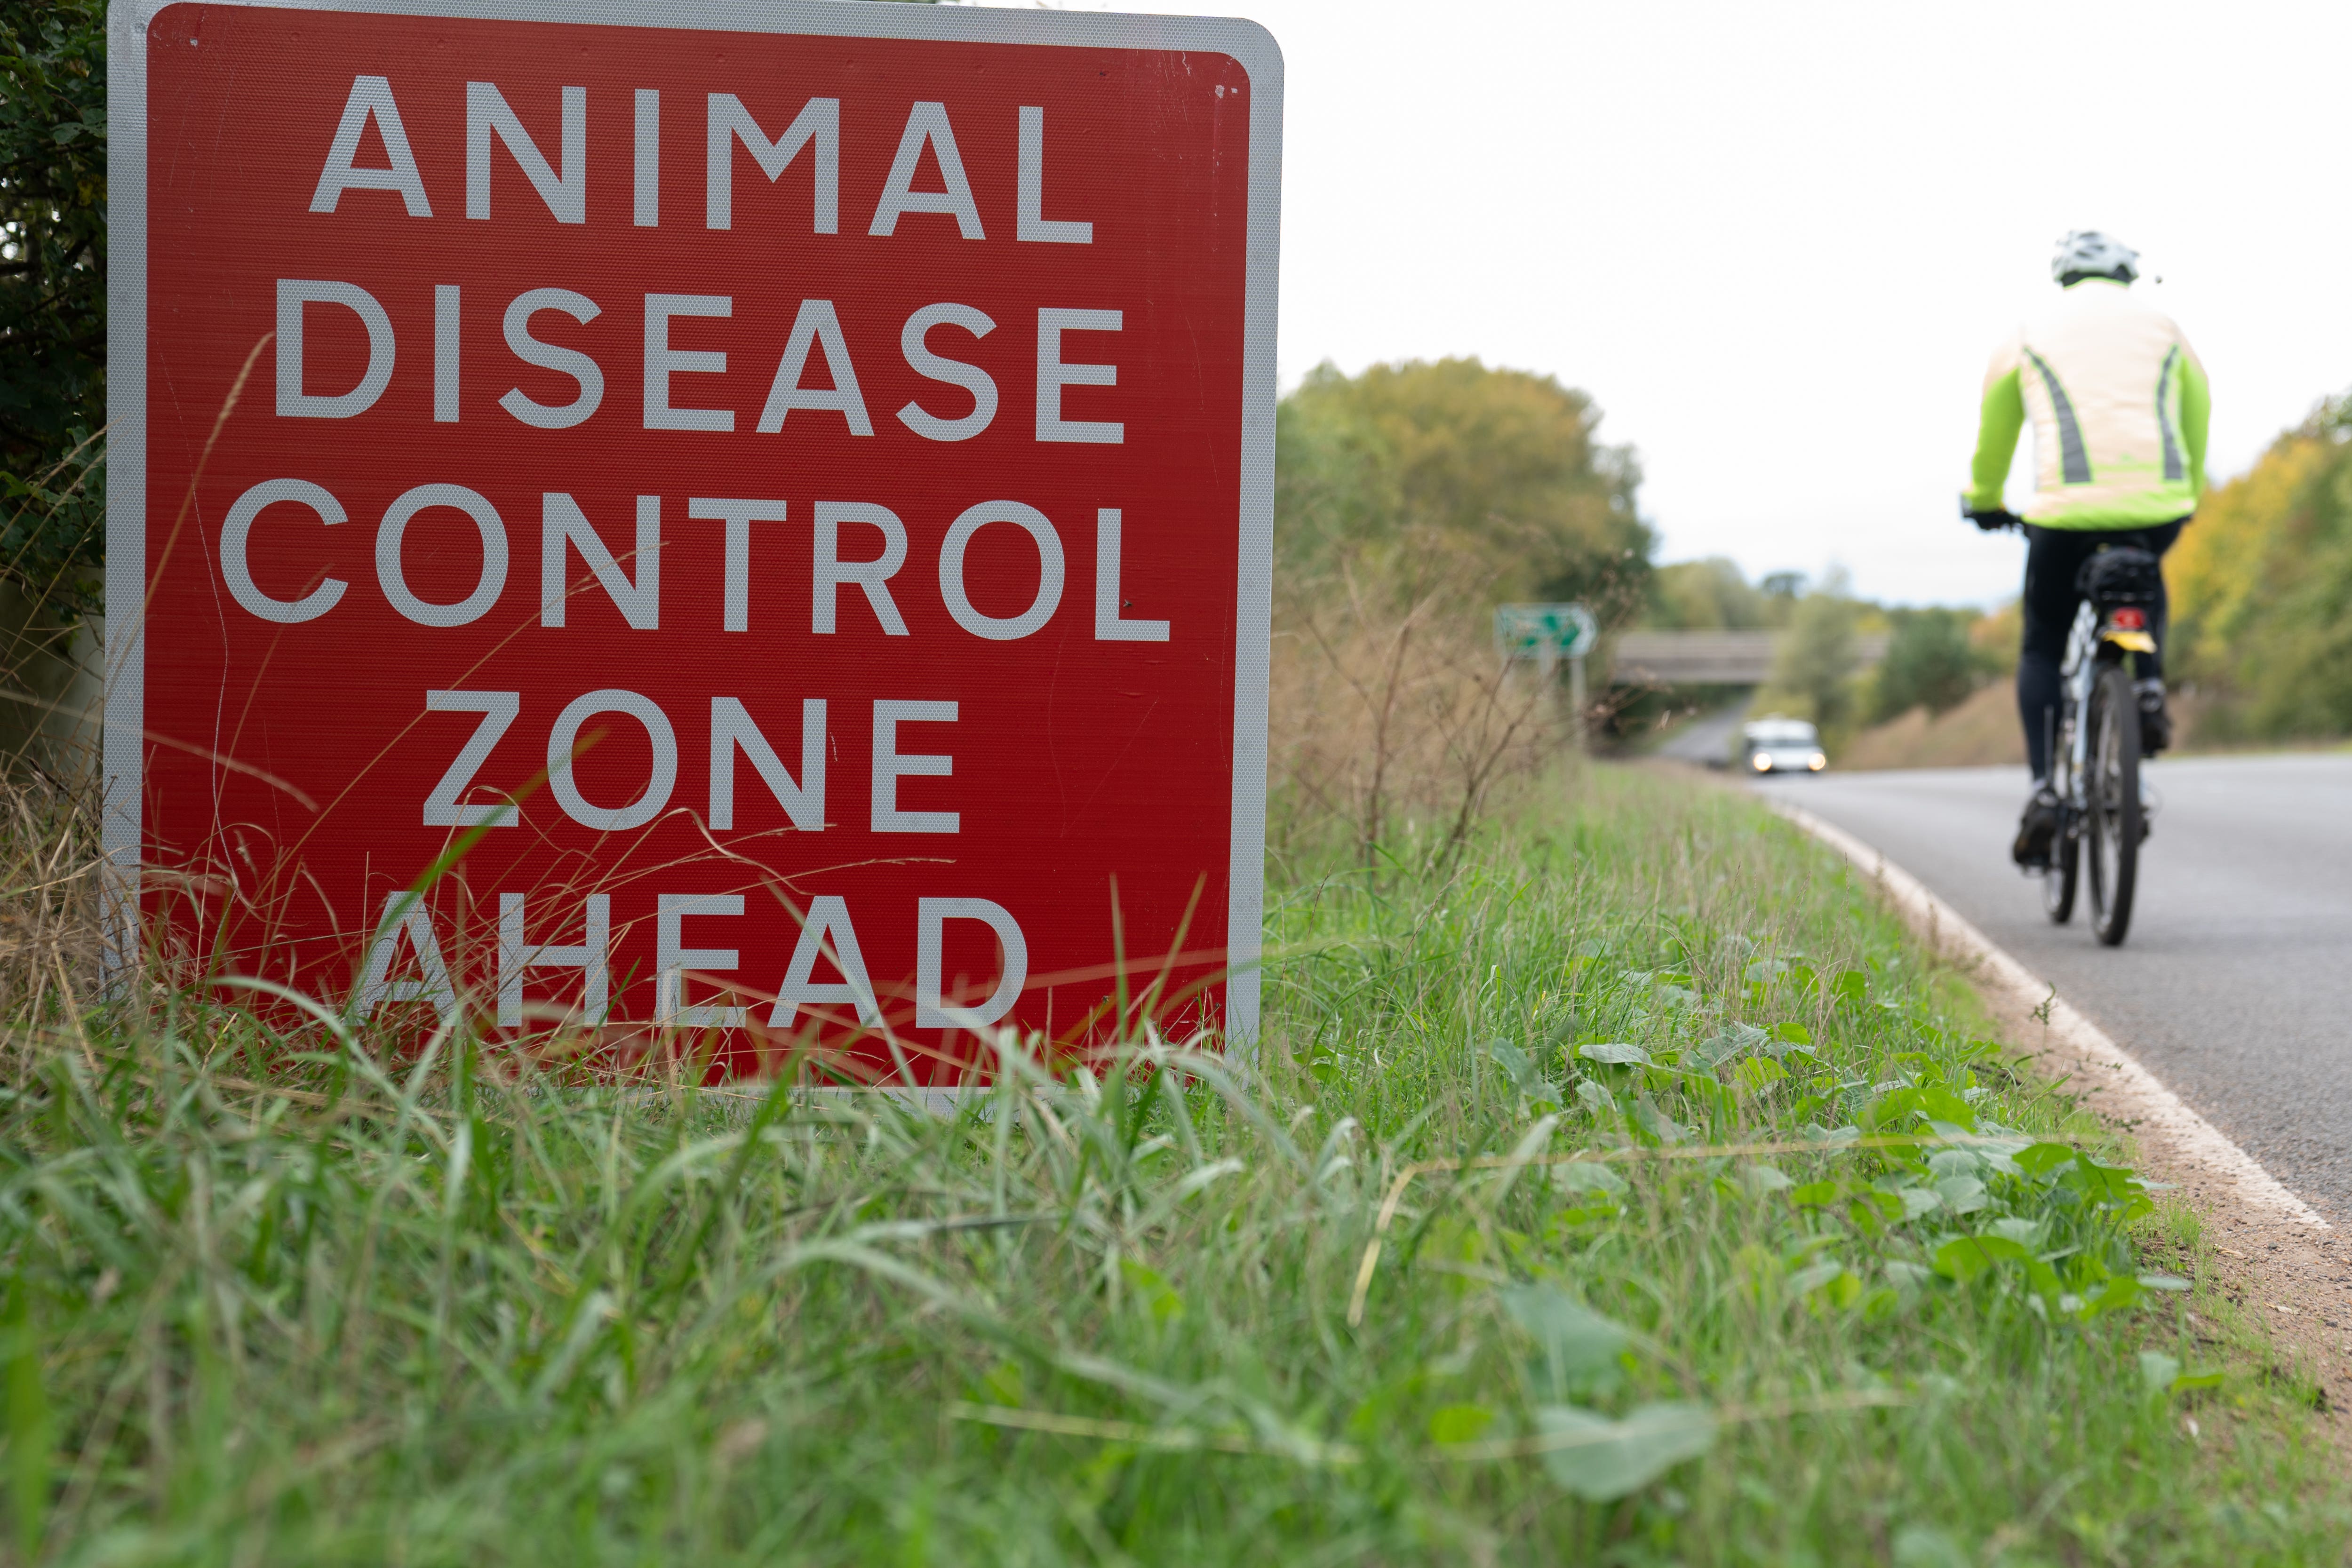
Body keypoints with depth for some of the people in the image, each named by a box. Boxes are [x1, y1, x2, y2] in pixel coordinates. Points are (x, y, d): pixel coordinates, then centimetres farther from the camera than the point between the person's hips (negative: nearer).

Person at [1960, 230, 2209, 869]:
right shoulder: (2164, 330, 17)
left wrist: (1984, 501, 39)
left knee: (2043, 647, 15)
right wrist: (2189, 496, 42)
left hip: (2068, 510, -2)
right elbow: (2197, 423, 26)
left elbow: (1993, 436, 22)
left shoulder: (2030, 336, 14)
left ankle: (2045, 792, -1)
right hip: (2159, 510, 2)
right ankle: (2150, 686, 13)